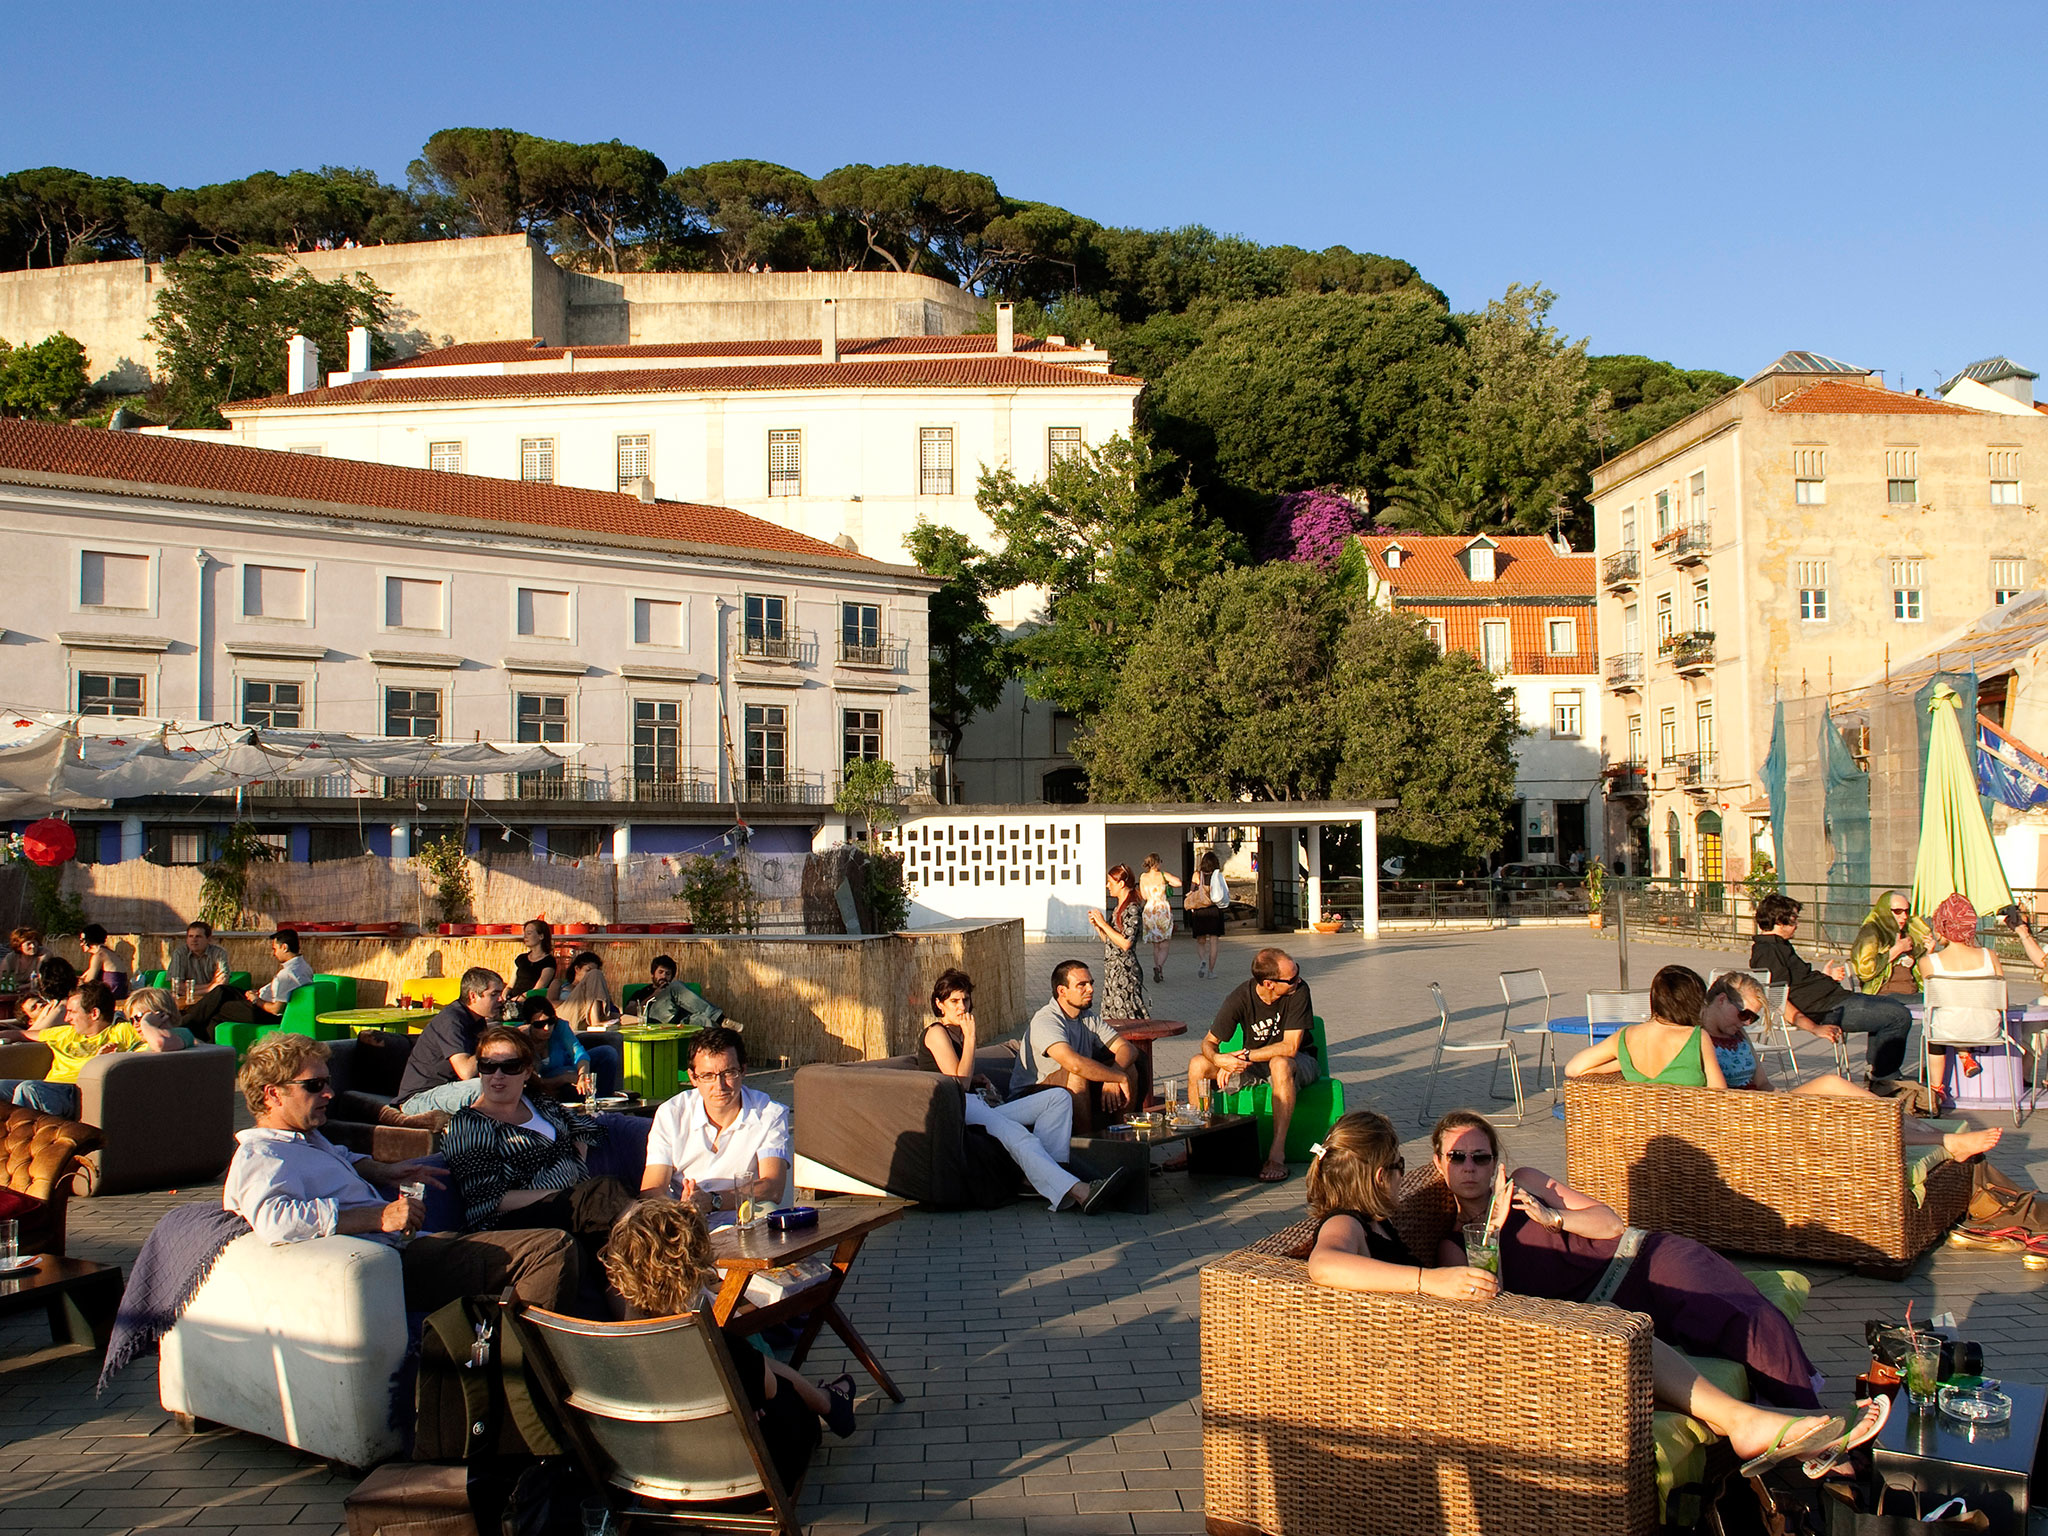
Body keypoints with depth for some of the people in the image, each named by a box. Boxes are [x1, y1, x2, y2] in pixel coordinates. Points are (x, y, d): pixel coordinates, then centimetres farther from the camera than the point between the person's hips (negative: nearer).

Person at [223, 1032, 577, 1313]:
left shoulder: (305, 1136, 22)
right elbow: (276, 1221, -33)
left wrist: (383, 1171, 25)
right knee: (554, 1249, -18)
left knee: (553, 1247, -1)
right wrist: (380, 1217, -30)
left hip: (399, 1245, 11)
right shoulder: (258, 1157, -11)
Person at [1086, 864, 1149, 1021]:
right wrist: (1096, 925, 6)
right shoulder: (1119, 908, 15)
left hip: (1125, 971, -9)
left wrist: (1103, 924, -15)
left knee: (1126, 1013, -9)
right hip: (1113, 970, 10)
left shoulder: (1133, 909, -13)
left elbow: (1125, 943, -20)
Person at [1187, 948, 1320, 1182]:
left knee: (1280, 1064, -38)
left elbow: (1290, 1048, -26)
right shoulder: (1241, 998, -17)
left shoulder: (1298, 992, -23)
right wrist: (1219, 1059, -35)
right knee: (1198, 1064, -15)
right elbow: (1208, 1042, -12)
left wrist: (1244, 1055, -28)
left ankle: (1277, 1154, -36)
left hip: (1298, 1063, -3)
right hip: (1253, 1065, 3)